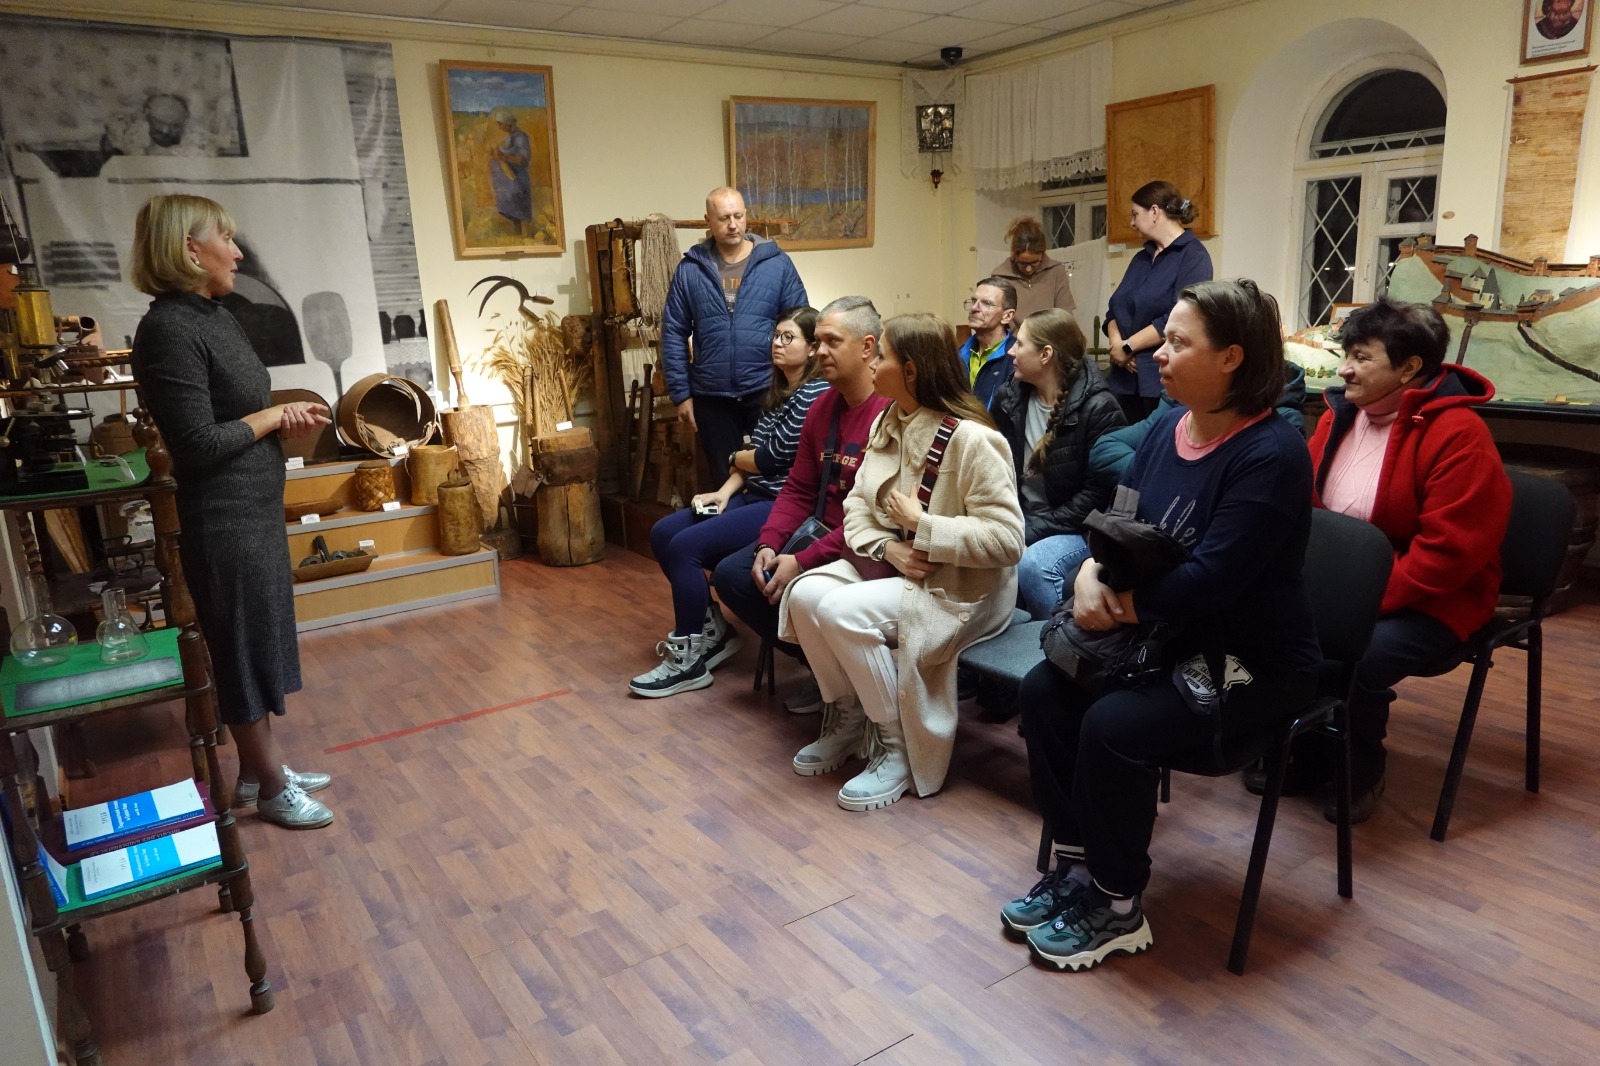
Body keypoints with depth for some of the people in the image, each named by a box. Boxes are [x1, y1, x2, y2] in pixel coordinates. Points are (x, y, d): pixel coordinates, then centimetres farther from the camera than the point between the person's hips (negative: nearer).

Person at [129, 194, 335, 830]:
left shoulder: (214, 317, 10)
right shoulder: (169, 331, -19)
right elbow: (198, 444, -23)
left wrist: (286, 418, -1)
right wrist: (274, 416, -11)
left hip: (255, 510, 9)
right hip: (223, 521, -9)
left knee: (258, 642, 18)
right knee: (245, 649, 4)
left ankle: (257, 770, 34)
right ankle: (272, 789, 21)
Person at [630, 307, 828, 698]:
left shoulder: (815, 393, -13)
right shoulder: (778, 391, 17)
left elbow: (773, 455, -16)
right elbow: (756, 451, 13)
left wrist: (735, 458, 4)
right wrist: (725, 490, -3)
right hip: (754, 496, 10)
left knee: (686, 545, -20)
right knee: (662, 534, 2)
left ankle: (689, 660, -7)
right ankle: (712, 632, 11)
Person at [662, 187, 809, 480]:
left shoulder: (777, 262, -1)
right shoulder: (690, 269, 2)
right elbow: (673, 334, 3)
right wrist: (680, 393, -1)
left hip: (767, 390, -1)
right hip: (711, 395, 1)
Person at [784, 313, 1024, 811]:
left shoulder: (969, 437, -21)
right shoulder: (885, 424, 6)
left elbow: (1006, 539, -26)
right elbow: (857, 506, 4)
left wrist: (921, 525, -23)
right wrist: (886, 547, -17)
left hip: (959, 588, -8)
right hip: (891, 567, 8)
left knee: (843, 611, -28)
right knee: (804, 593, -16)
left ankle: (897, 748, -8)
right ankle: (847, 718, 6)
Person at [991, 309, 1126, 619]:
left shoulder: (1098, 409, -14)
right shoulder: (1009, 397, 5)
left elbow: (1099, 493, -16)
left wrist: (1034, 529, -19)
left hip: (1075, 528, -5)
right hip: (1017, 518, 6)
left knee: (1032, 566, -34)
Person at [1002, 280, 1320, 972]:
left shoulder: (1271, 454, -22)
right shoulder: (1170, 425, 3)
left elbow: (1210, 577, -28)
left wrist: (1121, 607, -19)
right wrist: (1089, 575, -15)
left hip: (1252, 661, -8)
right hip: (1170, 636, 8)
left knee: (1113, 724, -26)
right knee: (1043, 688, -9)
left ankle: (1117, 908, -2)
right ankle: (1075, 866, 6)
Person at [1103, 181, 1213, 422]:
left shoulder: (1193, 256, -6)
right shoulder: (1141, 257, 18)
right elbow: (1116, 306, 12)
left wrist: (1128, 347, -14)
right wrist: (1115, 342, -8)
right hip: (1128, 376, 7)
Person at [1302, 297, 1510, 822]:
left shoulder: (1458, 435, -17)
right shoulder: (1341, 414, 4)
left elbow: (1447, 551, -22)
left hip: (1426, 602, -6)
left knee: (1358, 656, -32)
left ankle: (1360, 770, -1)